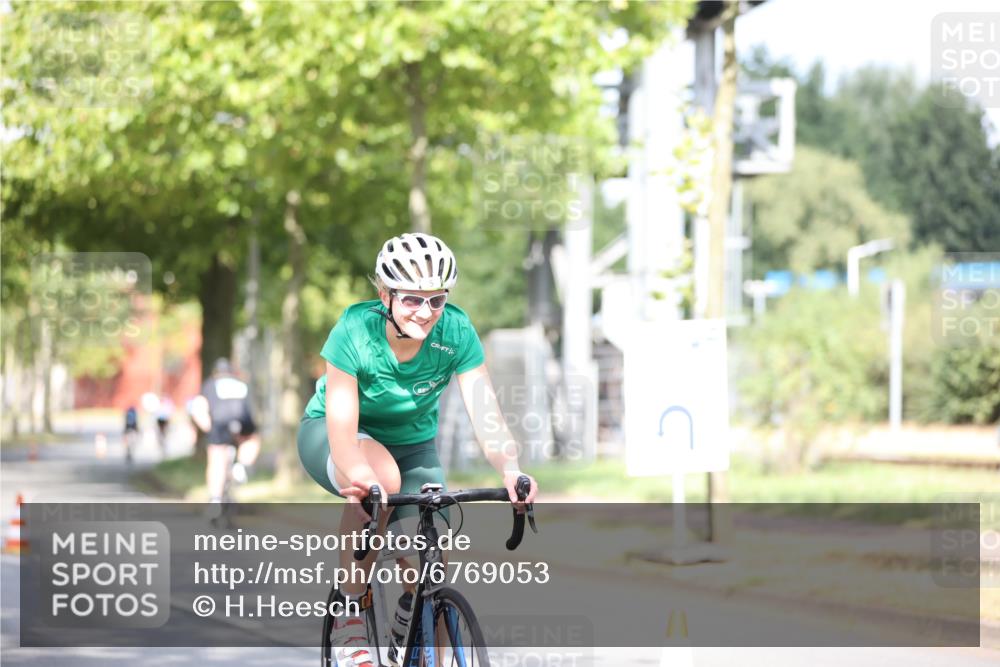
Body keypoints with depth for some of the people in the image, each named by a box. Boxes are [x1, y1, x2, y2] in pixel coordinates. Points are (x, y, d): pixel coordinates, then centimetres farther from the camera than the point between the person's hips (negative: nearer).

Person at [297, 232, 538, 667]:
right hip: (328, 435, -3)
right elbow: (342, 422, -36)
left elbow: (485, 412, -30)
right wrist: (360, 474, -56)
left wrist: (510, 468, -50)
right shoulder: (356, 330, -30)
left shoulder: (456, 333, -23)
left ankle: (410, 616, 16)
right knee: (380, 478, -38)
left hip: (411, 442, 3)